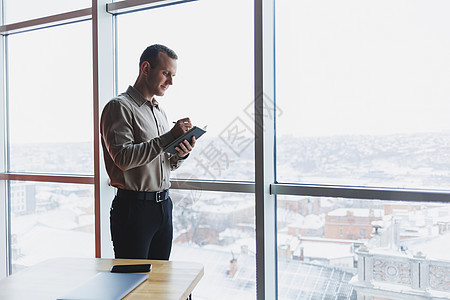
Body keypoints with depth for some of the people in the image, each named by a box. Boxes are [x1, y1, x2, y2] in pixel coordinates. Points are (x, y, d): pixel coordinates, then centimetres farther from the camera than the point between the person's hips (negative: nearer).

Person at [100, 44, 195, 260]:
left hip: (164, 206, 7)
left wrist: (180, 154, -2)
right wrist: (169, 137, -20)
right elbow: (123, 158, -21)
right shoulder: (119, 107, -7)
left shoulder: (159, 110, 18)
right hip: (134, 208, -7)